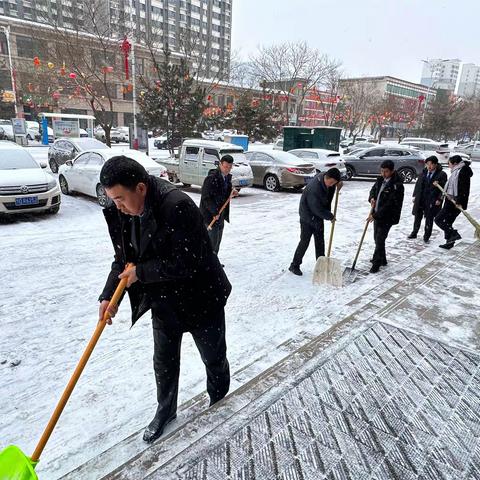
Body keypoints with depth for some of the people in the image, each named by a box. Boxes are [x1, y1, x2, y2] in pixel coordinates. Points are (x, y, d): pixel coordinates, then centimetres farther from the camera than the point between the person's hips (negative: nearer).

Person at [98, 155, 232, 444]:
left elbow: (186, 263, -30)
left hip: (200, 299, -5)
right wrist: (109, 295, -8)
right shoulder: (122, 211, -7)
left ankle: (219, 403, 47)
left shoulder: (177, 205, -32)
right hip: (163, 301, 6)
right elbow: (123, 257, 3)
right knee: (164, 361, 19)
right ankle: (165, 410, 44)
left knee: (214, 357, 18)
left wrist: (140, 272, -22)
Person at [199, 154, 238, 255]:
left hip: (220, 214, 9)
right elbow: (206, 197, -20)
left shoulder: (228, 177, 9)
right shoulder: (212, 177, -18)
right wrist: (214, 212, -23)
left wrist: (232, 193, -1)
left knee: (217, 240, 16)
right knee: (212, 240, -7)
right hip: (210, 214, -8)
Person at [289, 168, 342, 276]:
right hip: (307, 217, -8)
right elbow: (317, 209, -27)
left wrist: (339, 182, -4)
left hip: (318, 215, 8)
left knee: (320, 241, 14)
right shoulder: (314, 188, -33)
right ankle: (294, 265, 9)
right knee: (305, 241, -3)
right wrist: (330, 216, -14)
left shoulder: (325, 177, -8)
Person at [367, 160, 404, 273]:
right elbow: (373, 189, 20)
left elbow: (389, 204, -23)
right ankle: (382, 259, 34)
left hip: (387, 217, -8)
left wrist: (375, 215, -23)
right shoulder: (381, 180, 3)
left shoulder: (397, 185, -21)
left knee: (380, 240, -7)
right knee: (377, 238, 17)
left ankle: (376, 264, 3)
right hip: (377, 214, 8)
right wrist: (372, 198, -3)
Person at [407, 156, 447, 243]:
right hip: (420, 200, 4)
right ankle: (414, 233, 28)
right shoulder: (423, 173, 6)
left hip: (432, 201, -4)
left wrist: (439, 199, -13)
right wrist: (415, 195, 7)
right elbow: (418, 184, 11)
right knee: (417, 217, 13)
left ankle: (426, 236, 18)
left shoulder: (441, 175, -7)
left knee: (429, 219, 5)